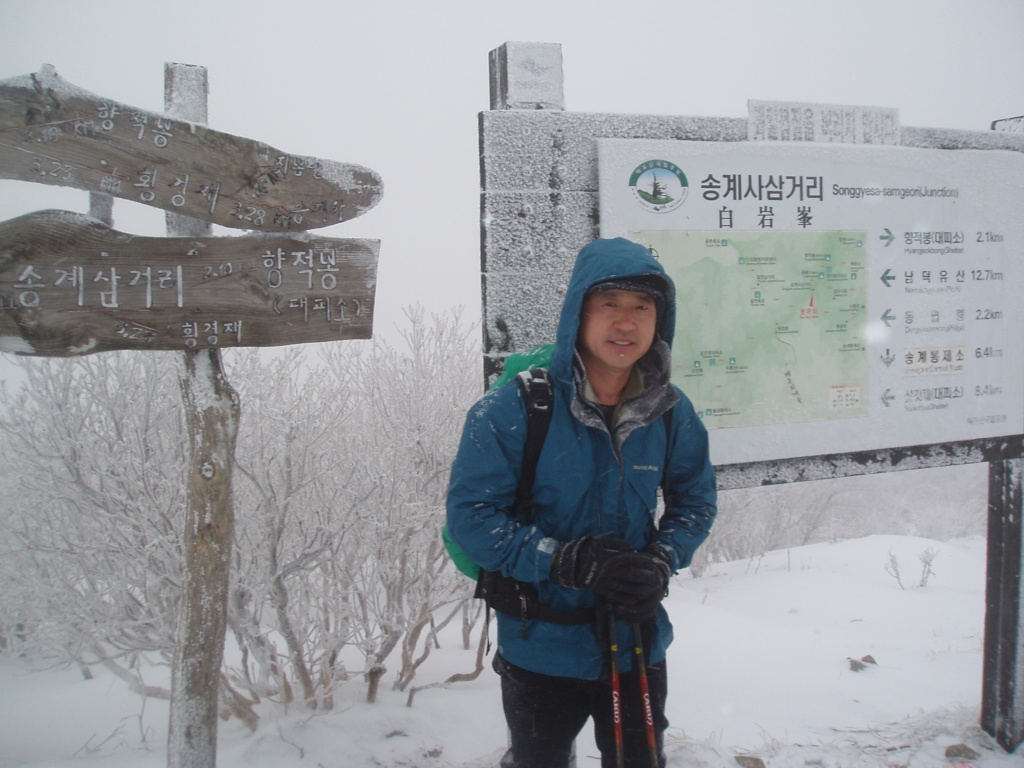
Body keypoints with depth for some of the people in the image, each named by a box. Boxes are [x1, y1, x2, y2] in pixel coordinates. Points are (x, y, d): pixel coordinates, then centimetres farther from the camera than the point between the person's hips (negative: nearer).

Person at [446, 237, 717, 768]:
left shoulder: (670, 411, -8)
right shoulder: (514, 407, -20)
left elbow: (694, 499, 5)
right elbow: (470, 515, -20)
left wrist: (660, 563, -15)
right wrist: (574, 563, -29)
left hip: (639, 645, 3)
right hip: (541, 650, -3)